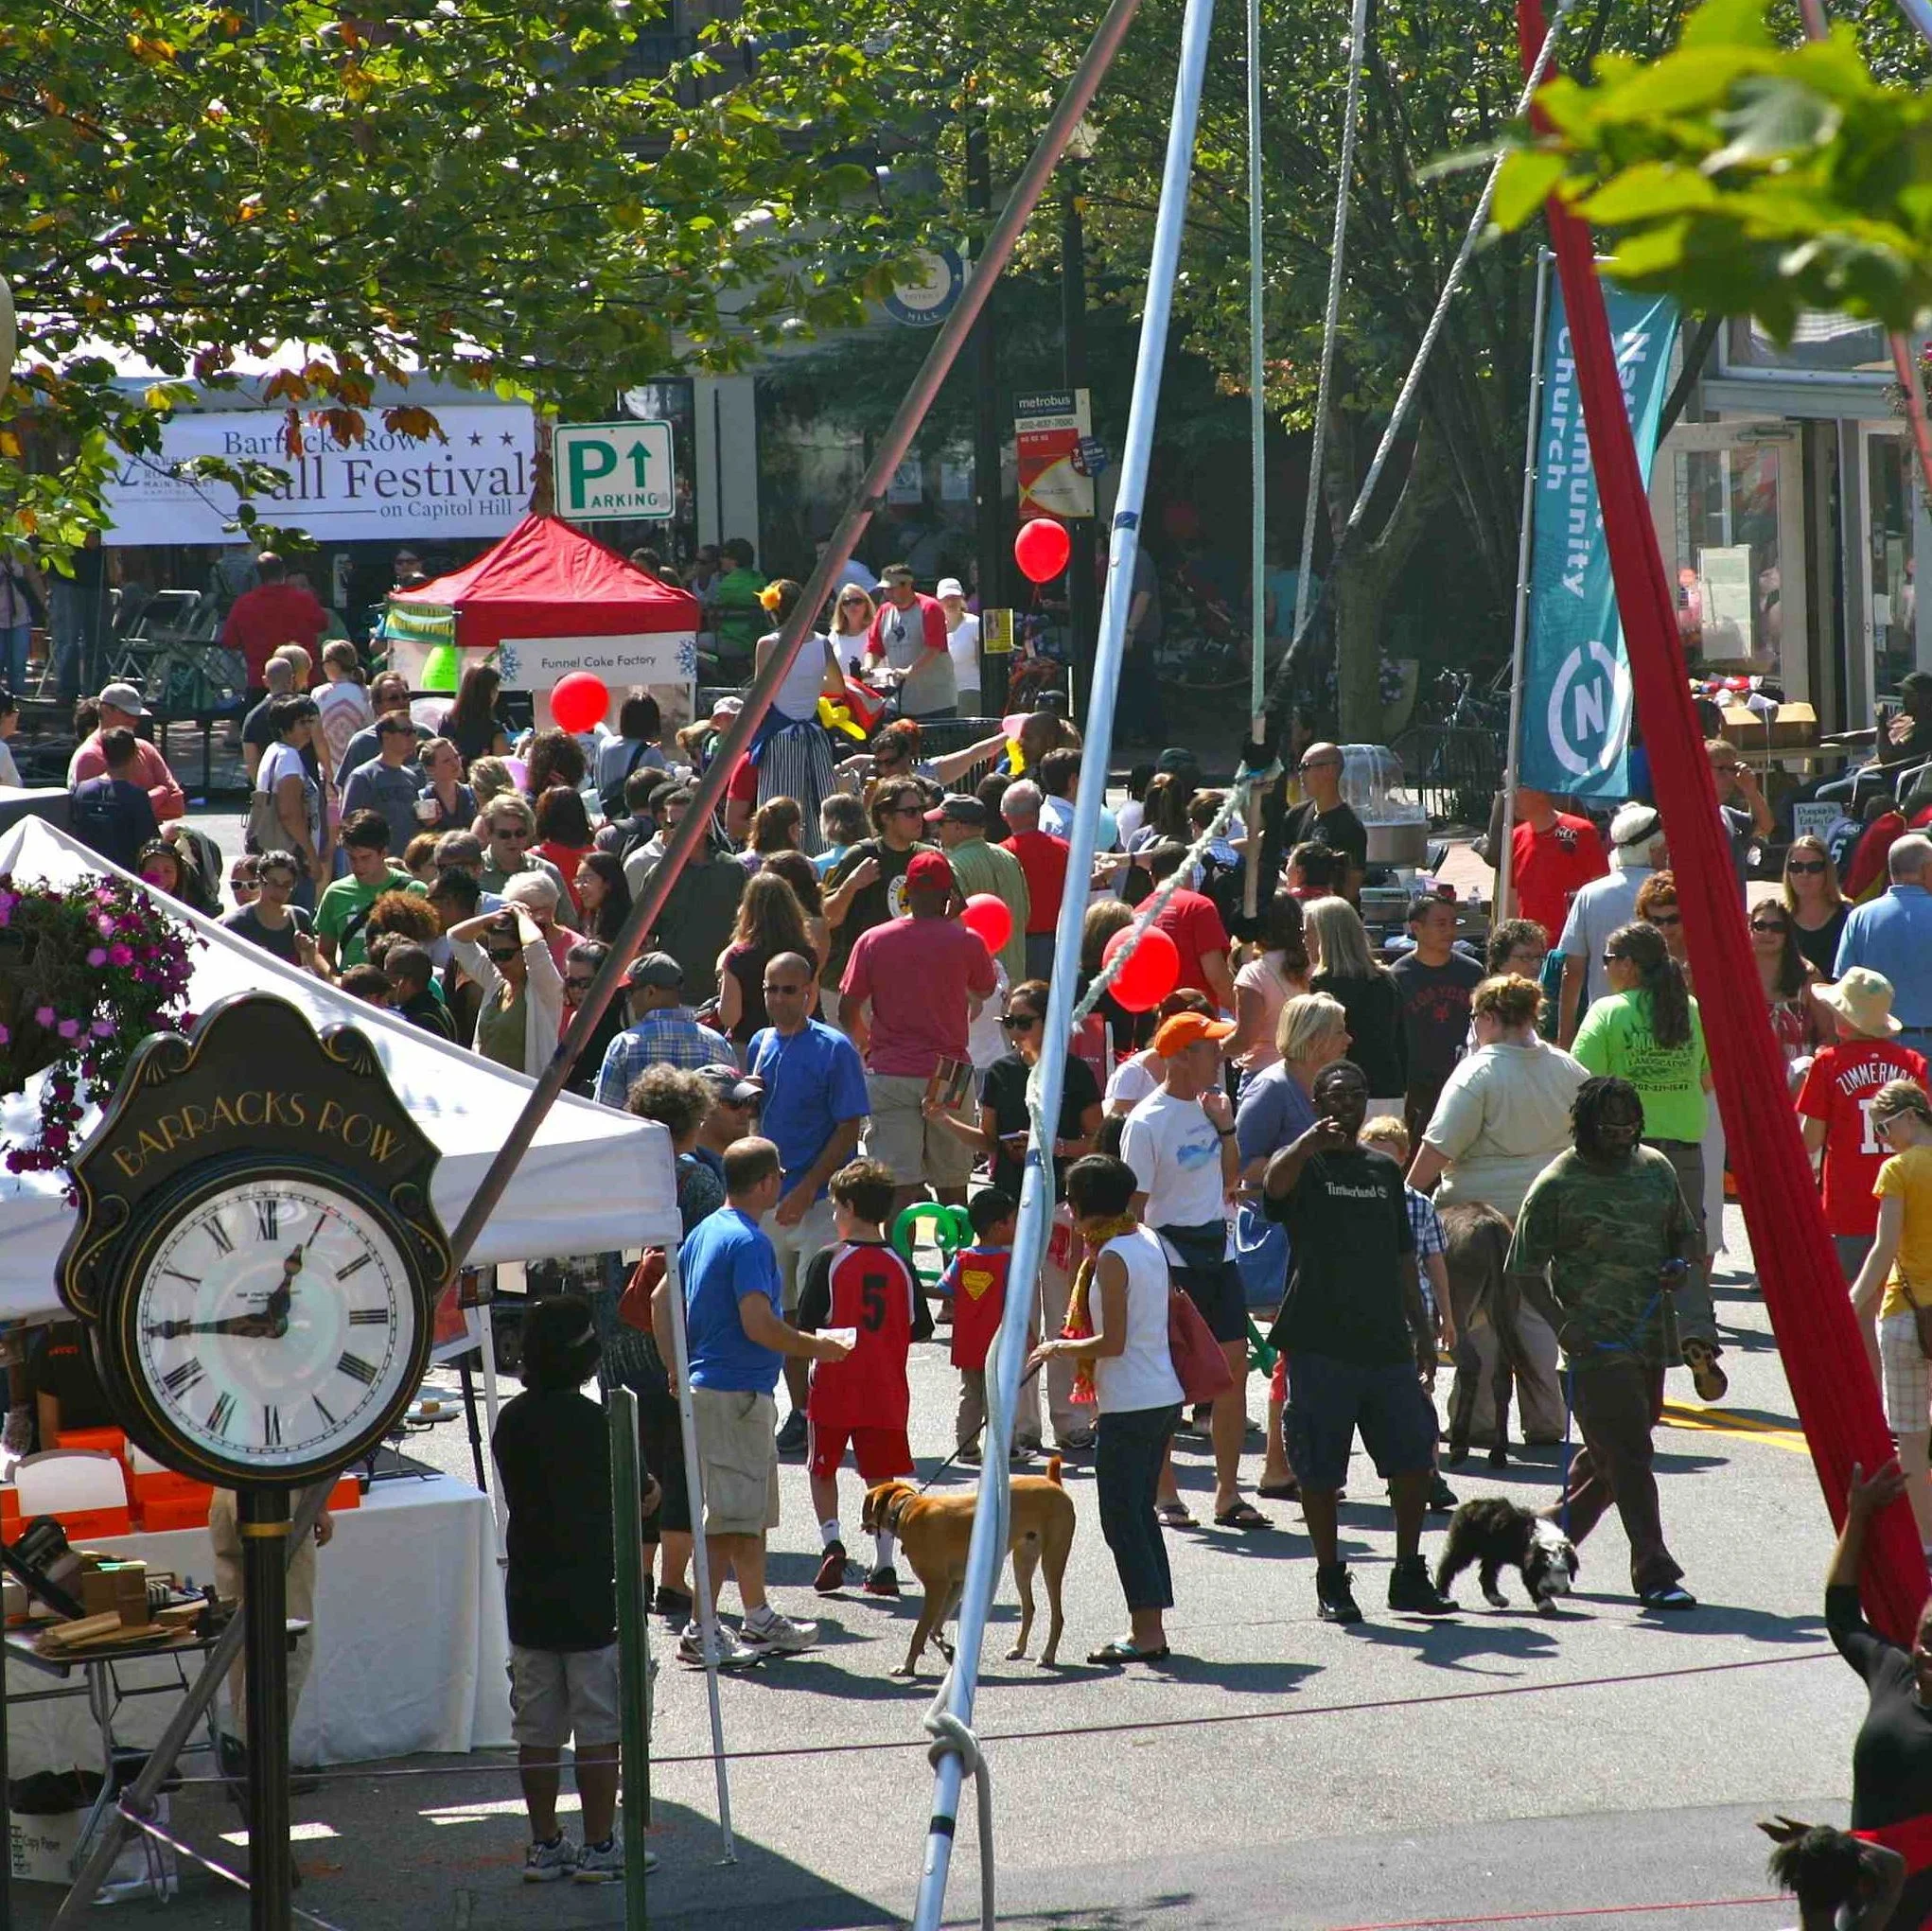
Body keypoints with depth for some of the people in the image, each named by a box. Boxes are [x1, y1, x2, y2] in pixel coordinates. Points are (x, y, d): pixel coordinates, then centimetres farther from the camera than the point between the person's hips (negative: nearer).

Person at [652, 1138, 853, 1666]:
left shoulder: (704, 1232, 12)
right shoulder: (749, 1242, -17)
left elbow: (661, 1299, 17)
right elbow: (758, 1325, -26)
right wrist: (815, 1347, -12)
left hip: (705, 1384, 10)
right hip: (736, 1395, -10)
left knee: (754, 1511, 19)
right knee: (732, 1518, -7)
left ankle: (759, 1620, 28)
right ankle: (701, 1632, -8)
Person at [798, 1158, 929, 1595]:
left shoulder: (829, 1261, -9)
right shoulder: (900, 1266, 1)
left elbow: (808, 1328, -11)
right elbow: (921, 1329, 8)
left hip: (835, 1389, -2)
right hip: (886, 1391, 3)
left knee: (823, 1470, 14)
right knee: (881, 1476, 8)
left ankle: (832, 1541, -4)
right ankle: (884, 1565, 4)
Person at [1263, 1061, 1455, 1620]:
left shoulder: (1384, 1170, 16)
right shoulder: (1305, 1164, -1)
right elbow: (1274, 1182, -27)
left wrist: (1422, 1331, 15)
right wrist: (1309, 1143, -47)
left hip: (1386, 1342, 5)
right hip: (1320, 1343, -5)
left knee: (1413, 1458, 3)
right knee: (1320, 1469, 0)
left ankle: (1409, 1577, 14)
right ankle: (1331, 1581, 9)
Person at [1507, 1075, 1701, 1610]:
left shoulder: (1656, 1169, 11)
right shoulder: (1556, 1185, -6)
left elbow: (1686, 1234, 24)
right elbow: (1527, 1271, -5)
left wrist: (1681, 1265, 0)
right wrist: (1561, 1324, -19)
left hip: (1650, 1337, 6)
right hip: (1596, 1343, -6)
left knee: (1609, 1454, 13)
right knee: (1628, 1456, -11)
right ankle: (1655, 1575, -10)